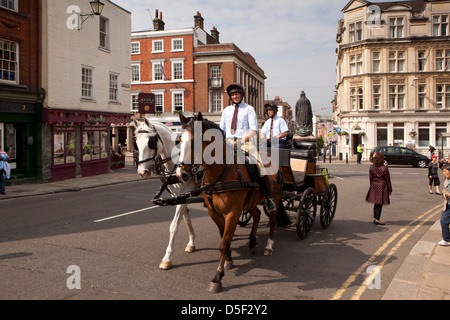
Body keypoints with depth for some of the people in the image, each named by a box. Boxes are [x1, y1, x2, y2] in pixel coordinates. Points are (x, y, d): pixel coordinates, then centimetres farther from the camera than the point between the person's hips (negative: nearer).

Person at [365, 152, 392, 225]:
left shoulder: (372, 167, 0)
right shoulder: (384, 169, -14)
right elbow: (388, 180, -6)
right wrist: (390, 190, 3)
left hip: (374, 186, 5)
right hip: (382, 187, -5)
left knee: (376, 203, 17)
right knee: (380, 203, 2)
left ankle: (375, 218, 24)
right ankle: (377, 220, 5)